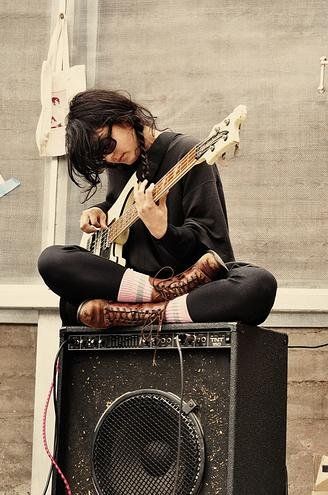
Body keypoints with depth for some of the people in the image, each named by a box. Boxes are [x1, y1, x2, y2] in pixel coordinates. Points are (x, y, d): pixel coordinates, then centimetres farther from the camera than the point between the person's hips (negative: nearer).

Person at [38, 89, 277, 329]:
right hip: (133, 273, 5)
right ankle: (162, 291, -24)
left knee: (260, 284, -38)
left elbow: (207, 240, -11)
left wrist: (163, 232, -30)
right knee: (51, 260, -17)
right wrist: (99, 211, 12)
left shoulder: (186, 153, -7)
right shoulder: (118, 165, 13)